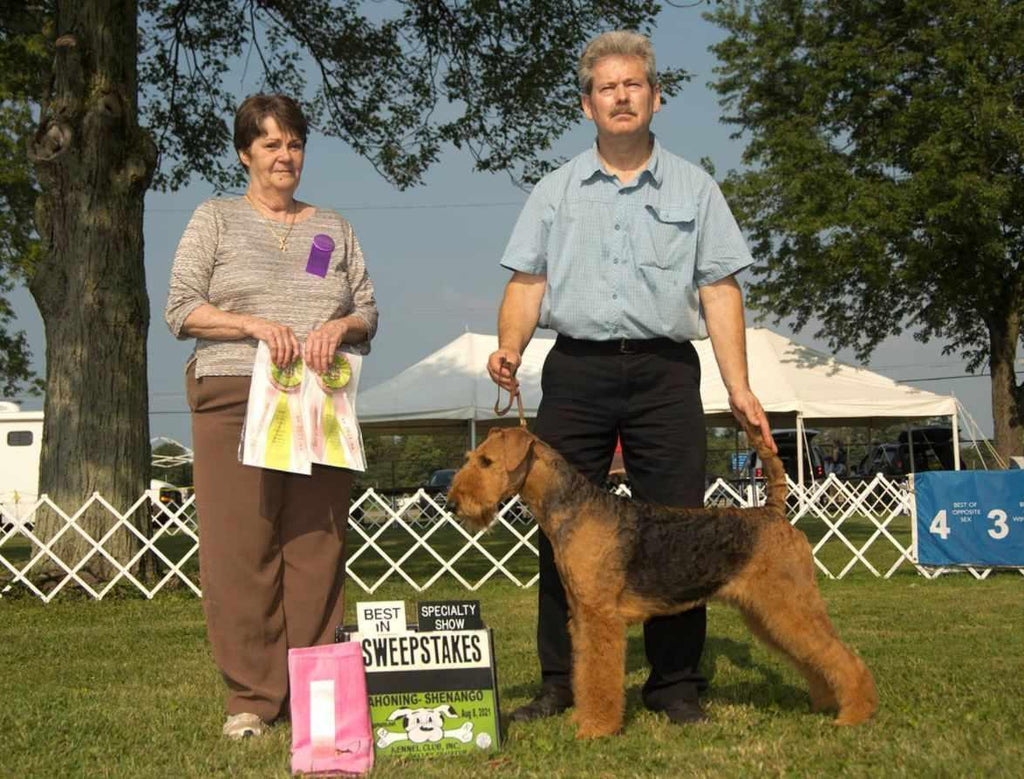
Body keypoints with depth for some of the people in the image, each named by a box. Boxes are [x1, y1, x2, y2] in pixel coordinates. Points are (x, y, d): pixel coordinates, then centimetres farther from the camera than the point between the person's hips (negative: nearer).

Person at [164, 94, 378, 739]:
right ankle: (252, 697, 3)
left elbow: (369, 314, 16)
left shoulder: (334, 229, 19)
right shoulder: (216, 220, 10)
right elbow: (182, 310, 2)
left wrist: (339, 326, -7)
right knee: (242, 549, -5)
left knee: (317, 547, -2)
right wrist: (255, 325, -12)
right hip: (234, 399, -2)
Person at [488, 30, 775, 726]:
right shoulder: (556, 191, 14)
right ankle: (560, 682, 9)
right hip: (576, 369, 1)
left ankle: (675, 682, 8)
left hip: (664, 371, -1)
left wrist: (738, 386, -3)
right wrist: (509, 349, -10)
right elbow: (527, 281, 9)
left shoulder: (693, 187, 11)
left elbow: (720, 289, 6)